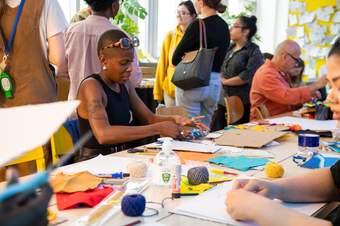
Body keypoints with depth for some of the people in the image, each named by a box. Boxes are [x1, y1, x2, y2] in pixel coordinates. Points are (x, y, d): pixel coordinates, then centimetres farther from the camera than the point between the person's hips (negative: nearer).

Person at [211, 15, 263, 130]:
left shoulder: (254, 51, -7)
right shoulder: (230, 48, 15)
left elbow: (247, 76, -17)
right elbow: (222, 69, 22)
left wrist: (225, 81, -6)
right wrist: (221, 78, 0)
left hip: (242, 103, -7)